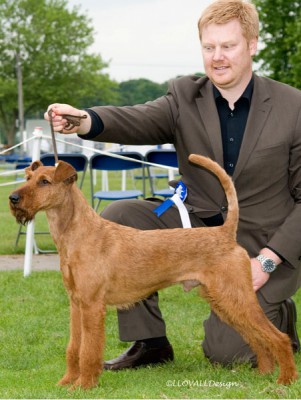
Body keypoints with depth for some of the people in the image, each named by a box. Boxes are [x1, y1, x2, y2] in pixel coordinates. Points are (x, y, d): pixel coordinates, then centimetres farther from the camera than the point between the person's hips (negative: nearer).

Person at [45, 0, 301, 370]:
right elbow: (138, 120, -24)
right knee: (118, 218, -18)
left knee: (226, 351, -14)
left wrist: (268, 260, -17)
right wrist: (84, 121, -45)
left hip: (264, 247, -3)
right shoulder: (185, 96, -3)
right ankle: (149, 341, -4)